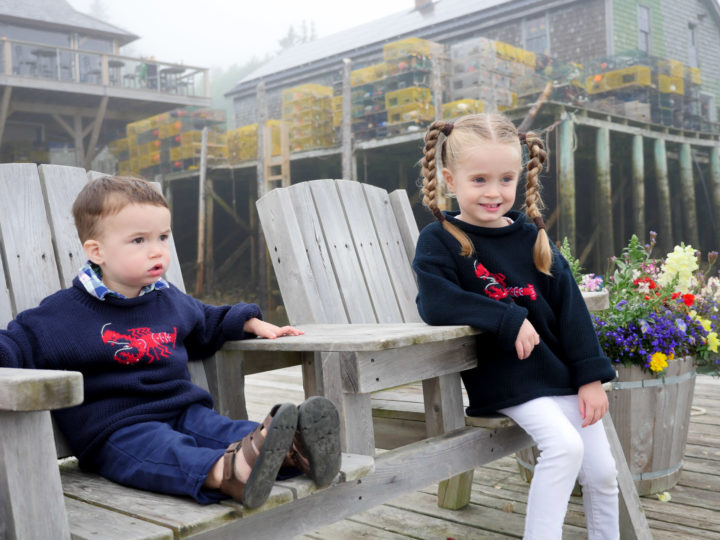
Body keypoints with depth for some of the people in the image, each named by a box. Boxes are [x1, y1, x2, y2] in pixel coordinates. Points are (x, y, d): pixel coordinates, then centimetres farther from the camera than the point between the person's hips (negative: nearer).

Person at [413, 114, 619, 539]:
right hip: (505, 376, -5)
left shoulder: (532, 237, 6)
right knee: (564, 444, -25)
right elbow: (436, 305, -21)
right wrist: (509, 321, -22)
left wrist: (591, 376, -1)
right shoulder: (440, 240, -6)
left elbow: (569, 305, 4)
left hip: (561, 368, 5)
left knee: (602, 472, 6)